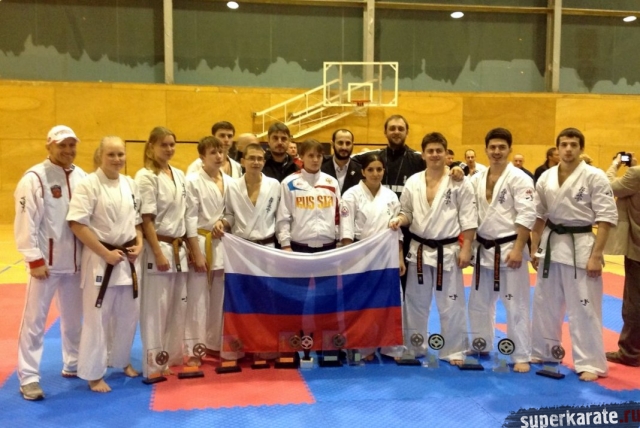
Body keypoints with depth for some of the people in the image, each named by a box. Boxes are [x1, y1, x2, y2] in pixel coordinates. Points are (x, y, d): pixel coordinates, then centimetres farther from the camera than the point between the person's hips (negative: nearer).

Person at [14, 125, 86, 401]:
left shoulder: (81, 176, 5)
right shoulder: (34, 178, -11)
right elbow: (25, 223, -14)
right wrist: (34, 259, -16)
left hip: (75, 260, 6)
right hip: (46, 261, -5)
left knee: (74, 317, 18)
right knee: (35, 319, 3)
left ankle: (72, 365, 35)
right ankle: (28, 377, 13)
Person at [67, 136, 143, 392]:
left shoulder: (130, 184, 7)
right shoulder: (88, 185, -13)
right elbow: (77, 224, -17)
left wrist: (139, 244, -1)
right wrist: (105, 253, -18)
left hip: (128, 259, 6)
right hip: (99, 260, -6)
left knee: (128, 315, 17)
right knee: (97, 318, 2)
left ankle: (120, 360, 38)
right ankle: (93, 374, 16)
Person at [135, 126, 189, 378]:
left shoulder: (179, 175, 11)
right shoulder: (145, 176, -10)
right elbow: (146, 219, -14)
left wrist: (184, 247, 11)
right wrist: (158, 253, -18)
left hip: (179, 247, 7)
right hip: (158, 247, -7)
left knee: (178, 305, 13)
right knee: (156, 308, -1)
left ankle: (173, 355, 26)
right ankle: (154, 364, 9)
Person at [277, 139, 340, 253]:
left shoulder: (332, 182, 9)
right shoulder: (289, 183, -1)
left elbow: (338, 213, 13)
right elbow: (283, 217, -2)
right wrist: (286, 244, -6)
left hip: (328, 245, 3)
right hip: (299, 246, -3)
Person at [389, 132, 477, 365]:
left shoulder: (459, 182, -6)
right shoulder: (413, 182, 3)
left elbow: (468, 218, -7)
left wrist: (465, 249, -11)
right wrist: (399, 220, -12)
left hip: (447, 251, -3)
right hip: (419, 250, 3)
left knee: (451, 305, 5)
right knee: (415, 302, 13)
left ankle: (454, 351, 19)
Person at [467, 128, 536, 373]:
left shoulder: (519, 178, -10)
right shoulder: (477, 179, 7)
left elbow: (527, 216, -15)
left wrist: (517, 249, -19)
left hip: (509, 248, -6)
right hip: (484, 249, 6)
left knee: (516, 305, 1)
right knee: (479, 301, 15)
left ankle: (521, 356, 12)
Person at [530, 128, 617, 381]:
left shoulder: (594, 177, -9)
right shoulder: (546, 178, 5)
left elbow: (606, 217, -11)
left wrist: (596, 255, -15)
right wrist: (534, 249, 9)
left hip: (581, 246, -5)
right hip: (551, 245, 5)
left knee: (584, 308, -1)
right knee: (545, 303, 15)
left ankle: (591, 363, 10)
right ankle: (542, 352, 31)